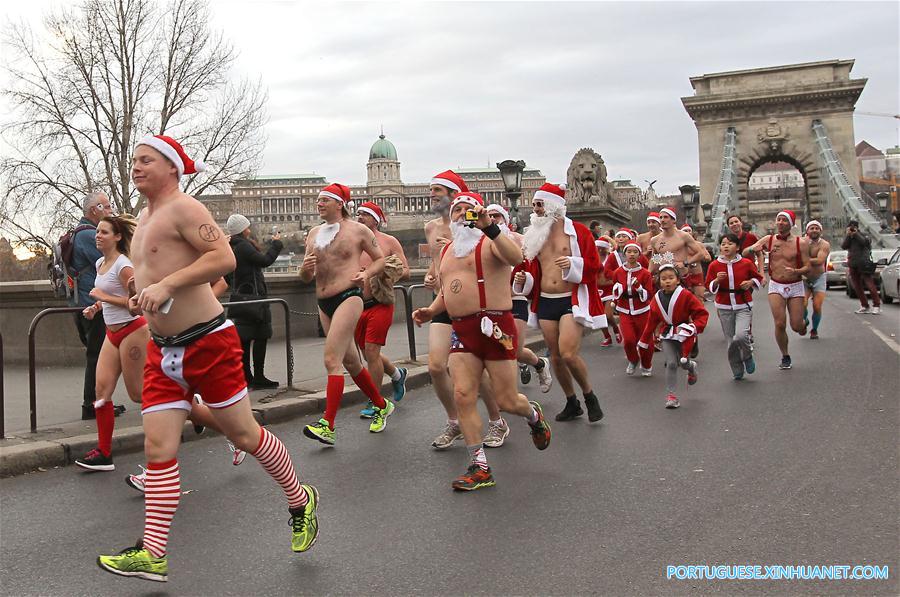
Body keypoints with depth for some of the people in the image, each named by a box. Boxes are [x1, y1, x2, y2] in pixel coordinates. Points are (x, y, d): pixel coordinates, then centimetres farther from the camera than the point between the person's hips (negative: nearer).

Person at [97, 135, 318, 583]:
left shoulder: (183, 208, -11)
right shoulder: (145, 219, 17)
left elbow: (224, 258, -24)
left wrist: (166, 285, -28)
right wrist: (141, 298, 15)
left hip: (207, 342, -8)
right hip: (161, 349, 8)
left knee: (243, 433, 4)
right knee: (158, 448, 1)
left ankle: (300, 501, 25)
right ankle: (152, 554, 5)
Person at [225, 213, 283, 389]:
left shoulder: (230, 248, 14)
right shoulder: (243, 246, -14)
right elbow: (265, 260, -16)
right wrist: (276, 244, -4)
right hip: (253, 297, -9)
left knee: (245, 338, 10)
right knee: (260, 337, -5)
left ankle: (247, 377, 14)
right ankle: (258, 378, -5)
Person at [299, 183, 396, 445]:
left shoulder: (358, 230, 0)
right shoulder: (314, 234, 15)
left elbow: (381, 259, 9)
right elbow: (306, 278, 17)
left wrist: (367, 273, -10)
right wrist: (306, 268, -6)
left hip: (348, 297, -7)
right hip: (323, 303, 7)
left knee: (332, 360, -17)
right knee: (350, 362, 14)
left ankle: (327, 426, -17)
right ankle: (382, 406, 32)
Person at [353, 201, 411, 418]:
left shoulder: (388, 241, 1)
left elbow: (406, 271, 1)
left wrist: (389, 274, -18)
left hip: (379, 304, -5)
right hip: (358, 305, 5)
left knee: (371, 351, -10)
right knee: (368, 353, 12)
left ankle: (375, 403, 3)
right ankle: (397, 374, 41)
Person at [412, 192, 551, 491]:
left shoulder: (491, 241, -3)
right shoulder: (446, 251, 20)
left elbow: (516, 258, -26)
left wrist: (489, 227, -35)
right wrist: (431, 311, 13)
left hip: (494, 326, -6)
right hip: (461, 330, 6)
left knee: (506, 401, 0)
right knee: (463, 396, -6)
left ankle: (533, 415, 37)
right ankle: (480, 468, 3)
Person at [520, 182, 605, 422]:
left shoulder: (578, 231, -3)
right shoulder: (534, 234, 11)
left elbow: (594, 265, -4)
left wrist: (572, 263, -20)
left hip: (572, 300, -5)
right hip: (545, 302, 5)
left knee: (568, 353, -18)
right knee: (555, 356, 8)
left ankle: (590, 396, 7)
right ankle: (572, 403, 25)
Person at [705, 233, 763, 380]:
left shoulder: (746, 263, -4)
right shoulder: (714, 265, -3)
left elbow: (758, 278, 11)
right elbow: (709, 286, 0)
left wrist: (750, 283, -9)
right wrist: (717, 281, -19)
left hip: (744, 306, -2)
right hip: (724, 307, 2)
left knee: (740, 336, -21)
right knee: (731, 342, 5)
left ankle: (748, 356, 12)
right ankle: (737, 372, 24)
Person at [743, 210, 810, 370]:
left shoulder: (800, 243, -6)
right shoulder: (768, 240, -1)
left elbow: (808, 267, -6)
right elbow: (744, 253, -2)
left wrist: (796, 271, -27)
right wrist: (753, 249, -24)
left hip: (795, 286, -1)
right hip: (776, 286, 1)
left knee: (796, 326, -1)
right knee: (780, 324, -10)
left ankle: (803, 324, 38)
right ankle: (785, 357, 10)